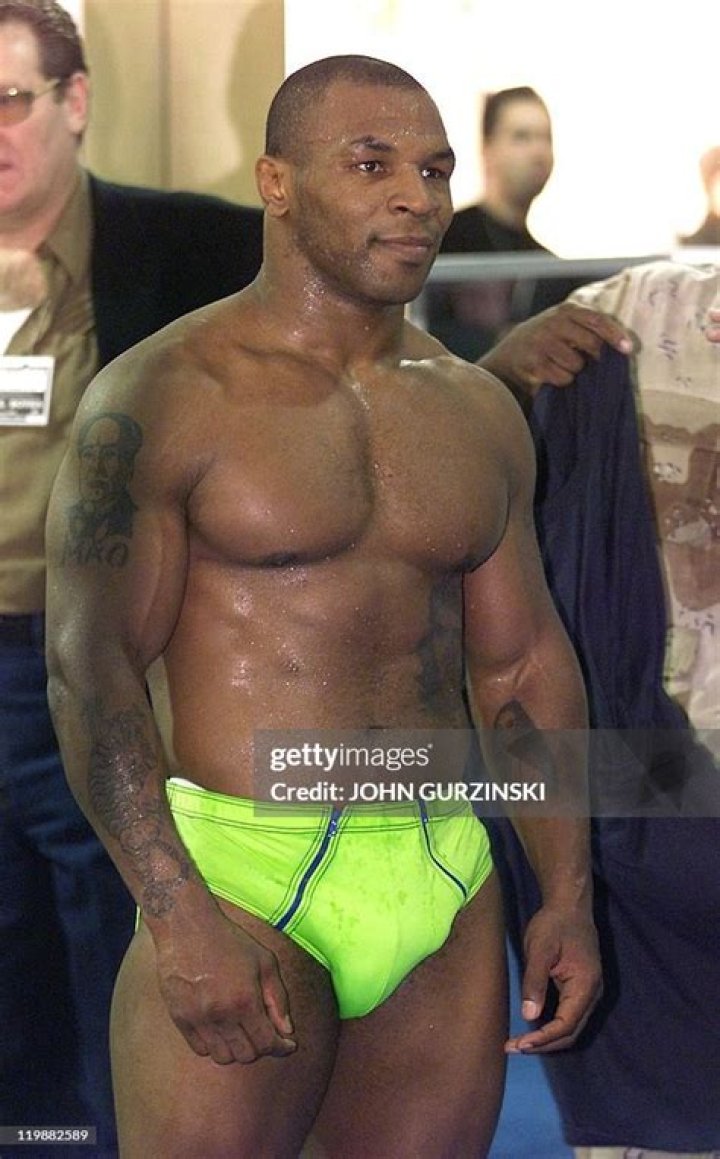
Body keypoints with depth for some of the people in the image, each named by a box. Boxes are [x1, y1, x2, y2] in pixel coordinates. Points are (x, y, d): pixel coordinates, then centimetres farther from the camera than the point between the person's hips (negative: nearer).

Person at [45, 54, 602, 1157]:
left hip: (449, 897, 5)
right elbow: (88, 667, -12)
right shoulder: (164, 396, -6)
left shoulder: (480, 413, 12)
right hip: (242, 884, -5)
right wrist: (180, 915, -20)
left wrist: (569, 894, 10)